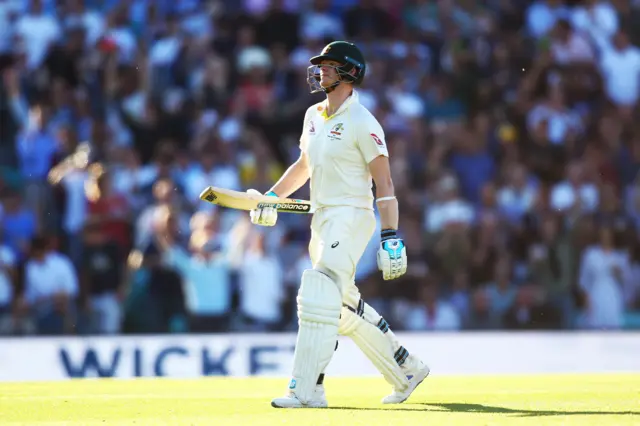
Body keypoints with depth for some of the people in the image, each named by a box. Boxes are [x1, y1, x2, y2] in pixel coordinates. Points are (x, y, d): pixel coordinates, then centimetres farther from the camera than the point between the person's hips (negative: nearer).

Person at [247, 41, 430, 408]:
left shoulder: (362, 123, -12)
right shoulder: (314, 116, 12)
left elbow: (384, 182, -15)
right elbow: (304, 166, 26)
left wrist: (391, 238, -21)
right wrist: (271, 197, 13)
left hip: (352, 216, -9)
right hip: (321, 220, 9)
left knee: (319, 294, -19)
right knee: (345, 307, 14)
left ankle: (307, 390, -19)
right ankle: (406, 369, 26)